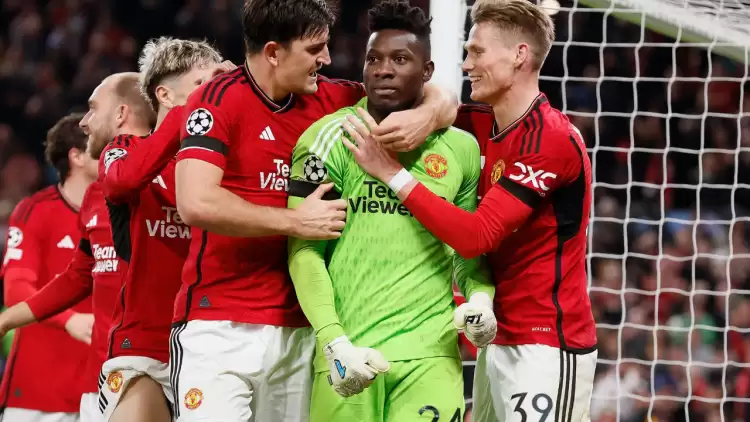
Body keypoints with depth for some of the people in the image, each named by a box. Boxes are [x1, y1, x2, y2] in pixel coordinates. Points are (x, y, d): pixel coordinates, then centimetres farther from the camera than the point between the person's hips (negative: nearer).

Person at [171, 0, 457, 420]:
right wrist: (294, 221, -13)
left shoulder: (329, 99, 9)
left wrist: (429, 115, -7)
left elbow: (441, 101, 17)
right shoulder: (220, 100, -7)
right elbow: (196, 203, -20)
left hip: (298, 329, 5)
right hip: (220, 327, -5)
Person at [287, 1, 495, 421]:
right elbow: (305, 251, -2)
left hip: (431, 352, 2)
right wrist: (334, 342, -12)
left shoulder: (461, 149, 10)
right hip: (349, 354, -2)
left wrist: (480, 297, -1)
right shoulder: (331, 138, 0)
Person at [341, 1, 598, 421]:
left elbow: (475, 236, -21)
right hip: (498, 339, 8)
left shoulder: (553, 140, -17)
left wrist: (394, 173, -18)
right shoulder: (485, 126, 8)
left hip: (547, 346, -8)